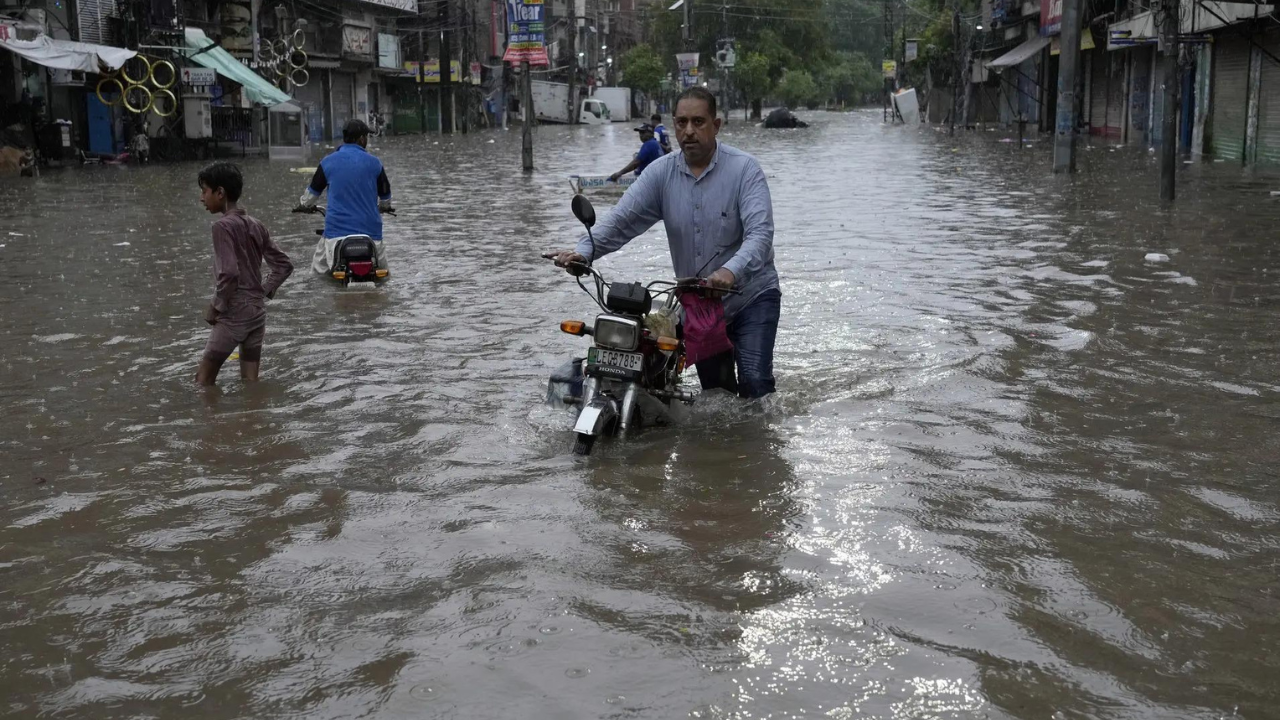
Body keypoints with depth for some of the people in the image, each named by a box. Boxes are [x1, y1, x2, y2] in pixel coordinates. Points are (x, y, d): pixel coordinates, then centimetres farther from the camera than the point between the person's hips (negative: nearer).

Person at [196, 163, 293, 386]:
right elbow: (284, 265, 13)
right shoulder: (256, 226, 9)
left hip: (234, 313, -7)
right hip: (258, 311, 8)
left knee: (203, 379, 0)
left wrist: (215, 307, -10)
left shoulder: (223, 226, -13)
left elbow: (229, 274, -22)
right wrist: (264, 291, 11)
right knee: (250, 381, 10)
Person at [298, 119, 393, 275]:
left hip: (337, 228, 0)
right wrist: (384, 207, 41)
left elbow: (312, 192, 16)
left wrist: (303, 205, 38)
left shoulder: (328, 162, 2)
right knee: (381, 268, 17)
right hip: (369, 229, 1)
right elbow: (385, 196, 17)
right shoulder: (374, 163, 3)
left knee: (319, 268, 15)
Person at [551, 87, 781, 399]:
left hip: (752, 295, -4)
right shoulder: (662, 172, -2)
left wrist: (732, 270, -45)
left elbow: (760, 232, -25)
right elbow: (621, 220, -10)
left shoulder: (744, 169, -13)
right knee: (715, 389, 14)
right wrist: (583, 251, -30)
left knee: (754, 382, -16)